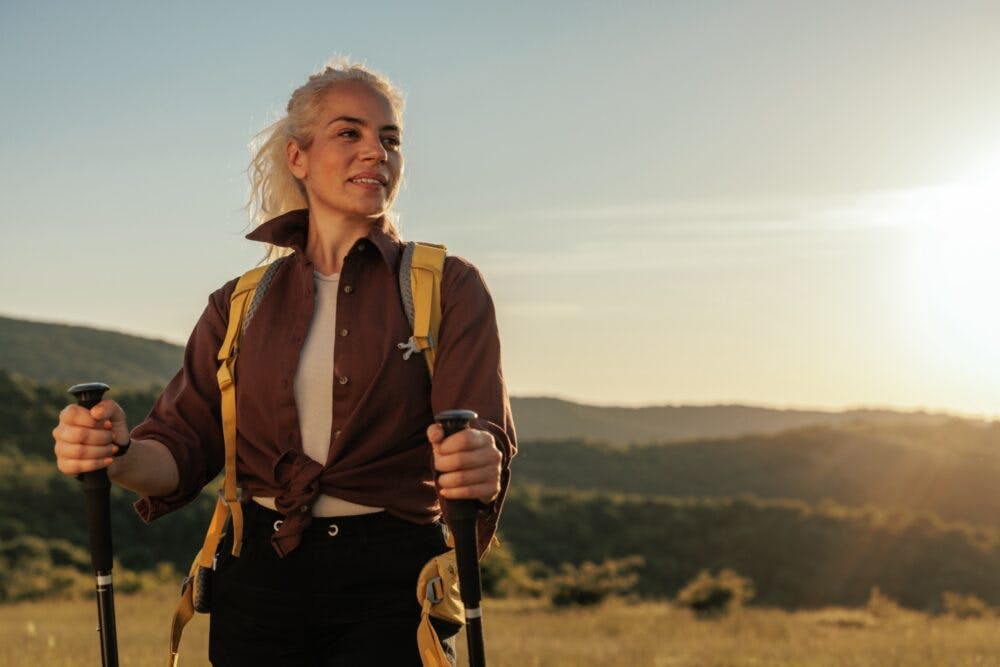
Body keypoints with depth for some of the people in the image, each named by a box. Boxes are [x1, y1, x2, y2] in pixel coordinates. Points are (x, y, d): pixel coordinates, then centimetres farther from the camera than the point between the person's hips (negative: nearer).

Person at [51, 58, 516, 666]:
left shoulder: (448, 288, 1)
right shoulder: (241, 303, 10)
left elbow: (481, 432, -12)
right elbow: (187, 441, 3)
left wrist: (479, 466, -36)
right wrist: (119, 453, -20)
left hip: (389, 590, -2)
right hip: (259, 585, 2)